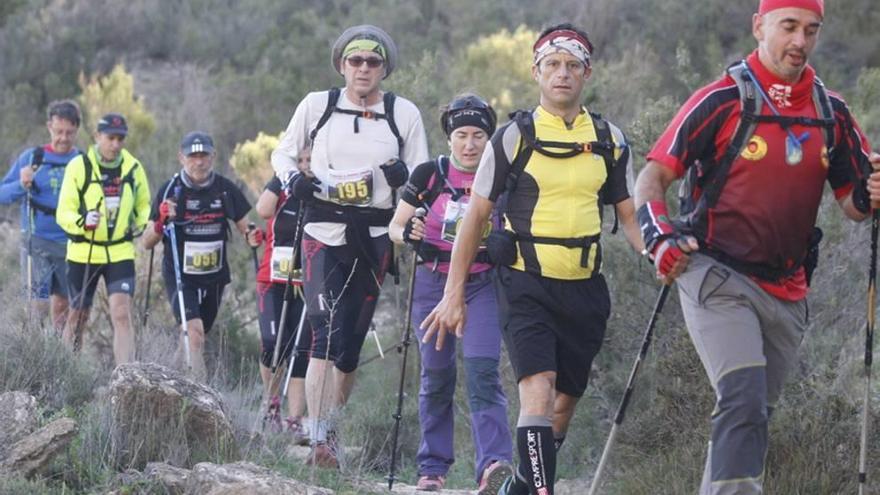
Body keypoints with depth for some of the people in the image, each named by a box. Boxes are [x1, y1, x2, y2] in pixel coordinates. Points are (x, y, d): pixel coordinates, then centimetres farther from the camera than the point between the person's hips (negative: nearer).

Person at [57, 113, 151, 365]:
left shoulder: (133, 167, 2)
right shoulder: (78, 166, -7)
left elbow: (143, 205, 19)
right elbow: (63, 213, -9)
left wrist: (140, 224, -2)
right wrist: (83, 221, -30)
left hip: (121, 252, 1)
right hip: (83, 252, -1)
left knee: (122, 315, -13)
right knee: (77, 317, 10)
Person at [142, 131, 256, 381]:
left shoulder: (226, 189, 0)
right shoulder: (170, 191, -6)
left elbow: (244, 226, 8)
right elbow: (146, 243, -4)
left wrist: (253, 235, -16)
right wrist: (160, 221, -25)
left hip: (214, 276, 4)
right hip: (180, 276, -4)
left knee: (195, 339, 14)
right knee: (194, 332, -22)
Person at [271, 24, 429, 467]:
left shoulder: (403, 113, 5)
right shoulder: (317, 105, 3)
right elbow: (282, 154, 14)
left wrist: (404, 177, -13)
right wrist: (295, 180, -8)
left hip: (373, 239, 2)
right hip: (323, 234, -2)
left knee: (352, 341, 6)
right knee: (327, 334, -17)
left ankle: (331, 427, 24)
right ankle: (319, 439, -23)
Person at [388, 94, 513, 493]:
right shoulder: (429, 175, -3)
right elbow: (394, 227, 2)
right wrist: (409, 234, -20)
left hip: (482, 284, -1)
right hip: (433, 284, 1)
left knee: (483, 370, -16)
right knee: (436, 375, 7)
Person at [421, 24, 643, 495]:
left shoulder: (610, 141, 8)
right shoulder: (514, 137, -2)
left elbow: (628, 214, 14)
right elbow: (475, 216, 2)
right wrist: (453, 295, -1)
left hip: (585, 291, 4)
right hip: (527, 285, -4)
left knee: (563, 405, 11)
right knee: (538, 392, -20)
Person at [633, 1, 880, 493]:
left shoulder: (832, 112, 8)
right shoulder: (723, 100, -7)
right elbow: (653, 178, -6)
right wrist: (658, 235, -24)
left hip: (787, 293, 6)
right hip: (720, 280, -6)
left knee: (755, 415, 12)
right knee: (744, 400, -22)